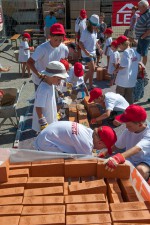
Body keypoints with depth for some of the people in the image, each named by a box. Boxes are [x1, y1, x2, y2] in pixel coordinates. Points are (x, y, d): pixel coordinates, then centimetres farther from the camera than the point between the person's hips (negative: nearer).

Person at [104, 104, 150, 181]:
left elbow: (137, 148, -43)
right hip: (130, 160, 4)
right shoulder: (128, 131, -7)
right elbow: (117, 146, 1)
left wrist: (119, 157, -60)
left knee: (140, 169, -38)